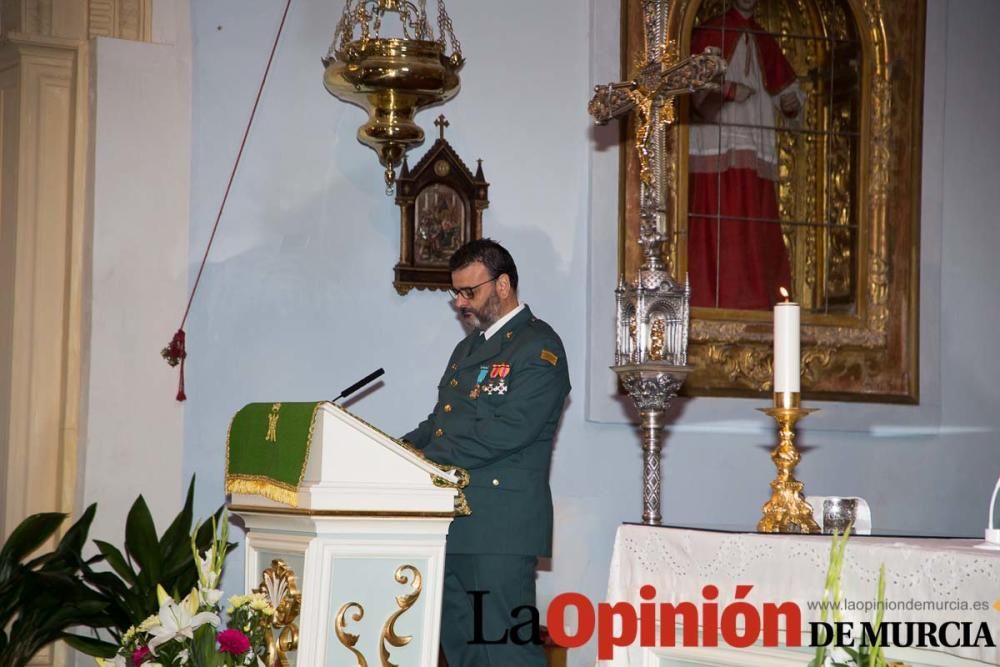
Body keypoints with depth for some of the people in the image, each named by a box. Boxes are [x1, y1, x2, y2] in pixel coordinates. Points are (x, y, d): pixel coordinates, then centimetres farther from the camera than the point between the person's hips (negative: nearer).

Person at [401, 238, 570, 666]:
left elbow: (507, 430, -18)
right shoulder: (468, 348, 22)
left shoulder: (539, 347, -8)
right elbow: (441, 421, 22)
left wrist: (425, 457, -18)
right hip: (455, 521, 9)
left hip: (500, 523, -9)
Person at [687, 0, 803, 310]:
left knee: (756, 228, 0)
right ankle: (717, 297, -13)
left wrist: (791, 101, 1)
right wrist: (729, 89, -16)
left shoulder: (765, 42, 21)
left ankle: (753, 299, 0)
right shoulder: (709, 33, 5)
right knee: (719, 226, -12)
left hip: (756, 149, 5)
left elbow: (784, 86, 23)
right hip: (716, 146, -5)